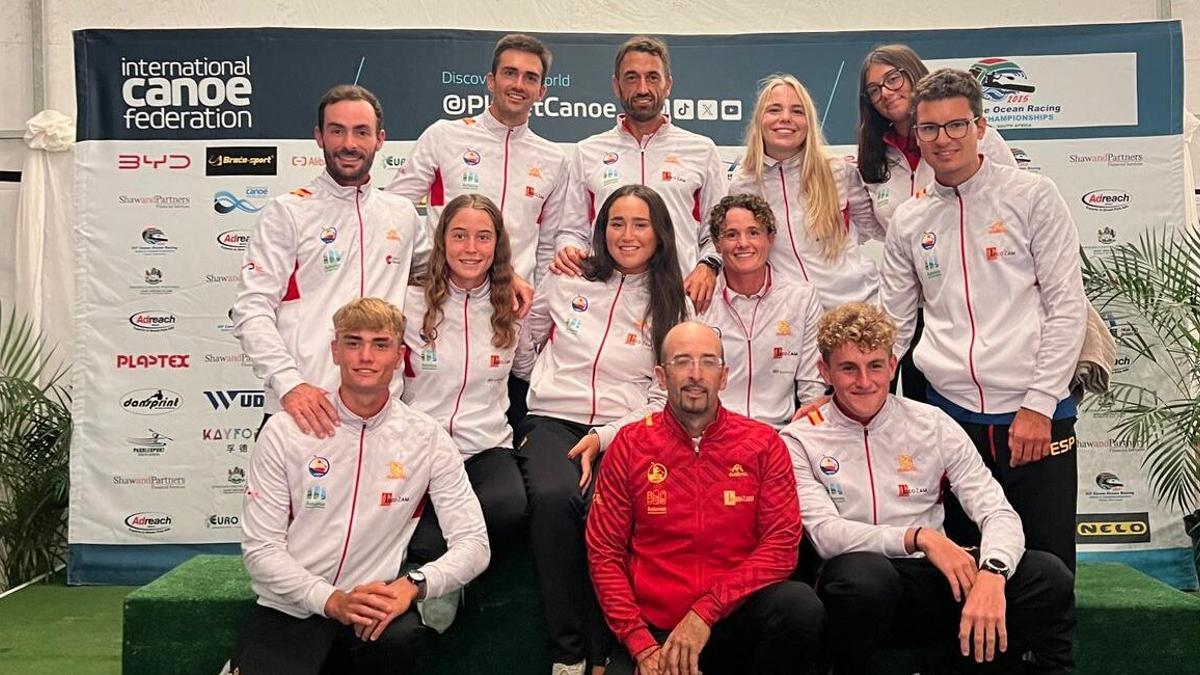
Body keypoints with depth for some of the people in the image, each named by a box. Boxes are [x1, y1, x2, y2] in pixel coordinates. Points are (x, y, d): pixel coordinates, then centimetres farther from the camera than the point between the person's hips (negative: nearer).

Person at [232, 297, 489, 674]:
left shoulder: (427, 438, 0)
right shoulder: (285, 431, -2)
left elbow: (473, 544, -3)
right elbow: (260, 548, -3)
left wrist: (413, 585, -21)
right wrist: (331, 599, -18)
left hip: (374, 609, 1)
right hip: (289, 611, 0)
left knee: (403, 640, -31)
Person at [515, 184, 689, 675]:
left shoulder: (671, 305, 11)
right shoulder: (567, 282, 12)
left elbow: (661, 397, 4)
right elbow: (523, 353, 25)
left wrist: (604, 438, -9)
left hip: (624, 431, 0)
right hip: (553, 421, 1)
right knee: (553, 498, -34)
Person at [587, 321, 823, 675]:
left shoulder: (762, 443, 3)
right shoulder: (629, 445, 3)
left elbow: (782, 543, -5)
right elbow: (604, 552, 2)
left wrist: (705, 611, -15)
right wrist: (643, 646, -9)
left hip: (737, 624, 1)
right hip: (653, 630, -1)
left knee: (800, 604, -28)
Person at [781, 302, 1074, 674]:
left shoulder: (932, 424, 7)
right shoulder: (800, 441, 0)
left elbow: (998, 512, -1)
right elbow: (825, 534, -12)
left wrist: (992, 574, -22)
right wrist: (918, 537, -24)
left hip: (935, 577, 3)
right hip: (861, 588, -2)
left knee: (1049, 575, -20)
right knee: (864, 571, -38)